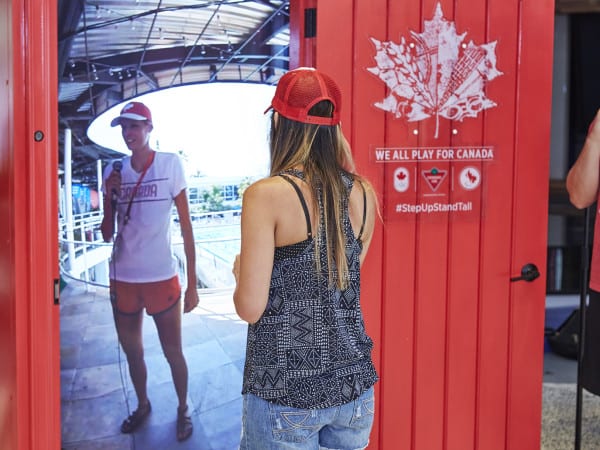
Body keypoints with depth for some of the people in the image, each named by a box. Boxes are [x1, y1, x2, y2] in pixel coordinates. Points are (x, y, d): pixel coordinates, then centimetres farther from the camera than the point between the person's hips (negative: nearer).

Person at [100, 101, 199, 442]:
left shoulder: (170, 164, -7)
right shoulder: (114, 171, 2)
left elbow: (187, 227, -6)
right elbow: (107, 234, 6)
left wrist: (192, 283, -8)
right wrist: (110, 198, -12)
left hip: (161, 277, -4)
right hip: (123, 278, 4)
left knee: (173, 352, 7)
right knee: (132, 350, 19)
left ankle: (183, 408, 29)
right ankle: (143, 405, 40)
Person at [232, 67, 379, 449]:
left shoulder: (267, 194, -16)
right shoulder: (364, 194, 0)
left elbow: (251, 308, -15)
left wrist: (240, 273, 5)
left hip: (287, 393, -5)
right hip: (354, 386, 5)